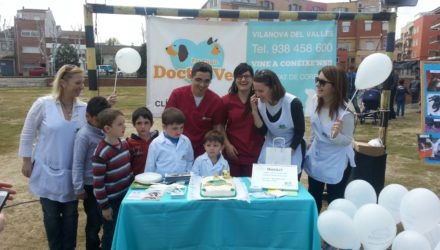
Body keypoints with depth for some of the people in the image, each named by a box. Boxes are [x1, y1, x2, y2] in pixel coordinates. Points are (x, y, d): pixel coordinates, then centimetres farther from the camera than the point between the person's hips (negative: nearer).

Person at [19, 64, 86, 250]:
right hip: (48, 171, -2)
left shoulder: (84, 108, -4)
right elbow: (27, 134, -2)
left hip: (71, 173, 2)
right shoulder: (43, 104, -11)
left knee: (70, 214, 14)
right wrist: (26, 161, 0)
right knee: (51, 215, 14)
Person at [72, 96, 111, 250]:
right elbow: (77, 164, -15)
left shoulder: (104, 131, 1)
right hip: (92, 185, -6)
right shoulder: (83, 136, -17)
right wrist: (79, 188, -15)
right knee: (95, 220, 8)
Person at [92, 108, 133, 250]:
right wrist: (104, 206, -14)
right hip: (111, 200, -7)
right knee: (111, 235, 11)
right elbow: (98, 183, -19)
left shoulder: (124, 143, -1)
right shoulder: (101, 153, -24)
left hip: (125, 195, 7)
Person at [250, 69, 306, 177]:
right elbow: (262, 131, -8)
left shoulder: (293, 103, -22)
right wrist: (255, 110, -19)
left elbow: (300, 132, -13)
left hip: (293, 149, -3)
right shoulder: (260, 103, -10)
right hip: (270, 149, 4)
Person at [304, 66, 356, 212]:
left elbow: (348, 140, -17)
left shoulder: (345, 112, -27)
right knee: (313, 199, 20)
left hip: (336, 163, -6)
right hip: (316, 158, 6)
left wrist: (336, 135, -38)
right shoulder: (316, 100, -9)